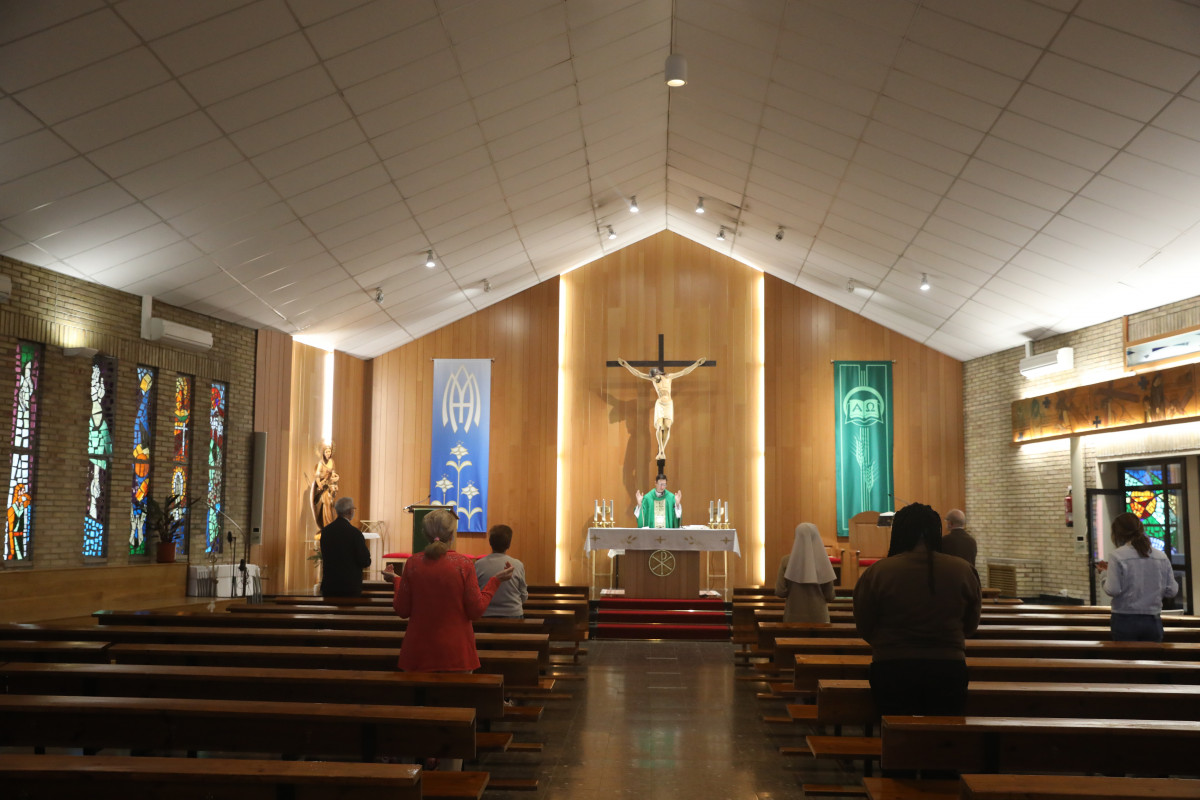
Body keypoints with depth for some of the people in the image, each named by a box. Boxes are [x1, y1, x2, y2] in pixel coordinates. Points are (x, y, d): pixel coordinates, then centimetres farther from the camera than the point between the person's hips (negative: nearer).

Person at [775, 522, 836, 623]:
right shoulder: (823, 562, -5)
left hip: (794, 617, 0)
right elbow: (830, 597, -2)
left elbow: (780, 592, -7)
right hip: (819, 618, 0)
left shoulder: (786, 561, -6)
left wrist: (777, 581, 13)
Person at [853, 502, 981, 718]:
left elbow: (864, 628, 1)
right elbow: (970, 625, 9)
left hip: (892, 670, -1)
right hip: (948, 672, 2)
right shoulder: (962, 570, -4)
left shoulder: (876, 572, -10)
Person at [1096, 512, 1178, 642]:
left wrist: (1106, 573, 2)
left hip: (1125, 620, -3)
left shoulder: (1118, 556, -10)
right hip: (1153, 620, 4)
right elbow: (1172, 591, 5)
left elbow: (1112, 590, -14)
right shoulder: (1161, 557, 3)